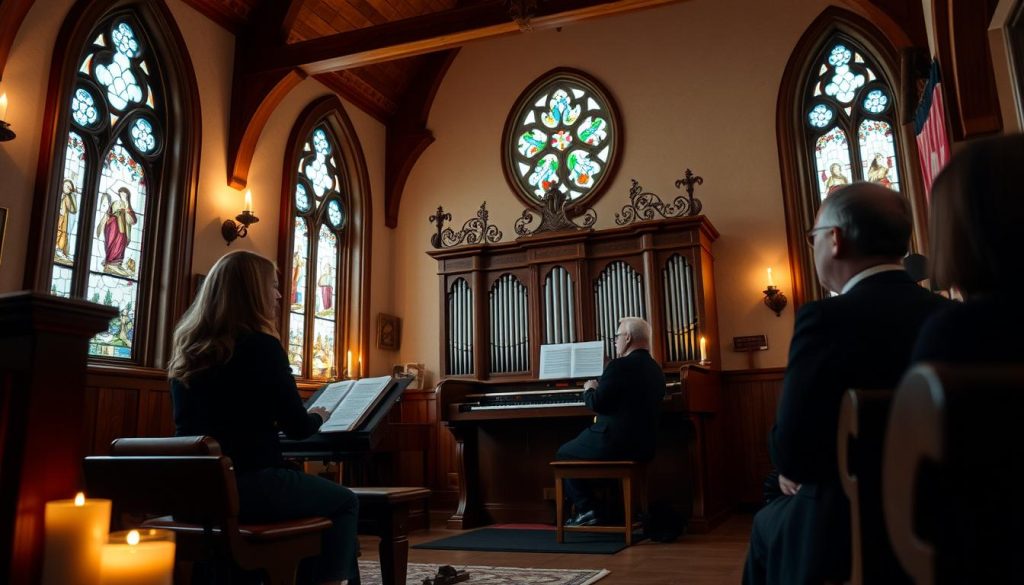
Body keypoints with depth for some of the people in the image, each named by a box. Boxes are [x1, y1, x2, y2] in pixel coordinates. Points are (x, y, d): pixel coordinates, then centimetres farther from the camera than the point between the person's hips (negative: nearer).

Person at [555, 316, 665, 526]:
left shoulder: (620, 365, -16)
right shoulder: (656, 369, 10)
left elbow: (597, 403, -18)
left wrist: (589, 390, 2)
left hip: (615, 443, -8)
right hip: (644, 445, 9)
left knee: (563, 454, 15)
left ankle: (587, 510, 8)